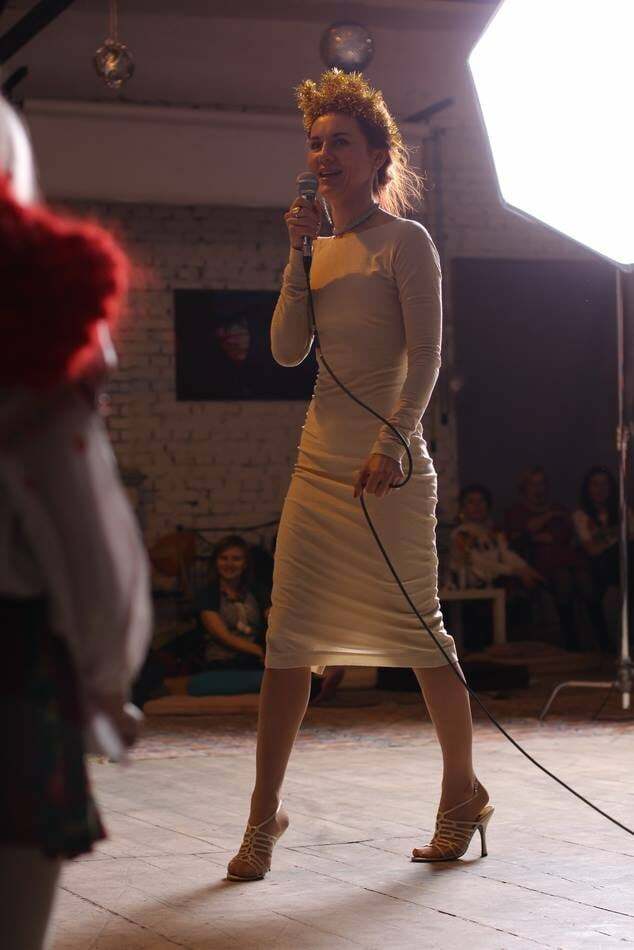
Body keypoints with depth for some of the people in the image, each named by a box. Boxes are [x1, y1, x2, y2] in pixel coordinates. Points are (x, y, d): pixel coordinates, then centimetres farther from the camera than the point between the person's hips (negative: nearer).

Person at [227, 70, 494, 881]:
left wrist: (394, 440, -22)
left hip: (387, 461, -6)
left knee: (416, 630, 2)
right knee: (290, 635, 2)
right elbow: (287, 350, 5)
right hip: (320, 458, 6)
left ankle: (463, 793, 19)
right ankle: (265, 812, 6)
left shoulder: (403, 242, -4)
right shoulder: (322, 249, 14)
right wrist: (298, 252, 0)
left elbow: (426, 357, -11)